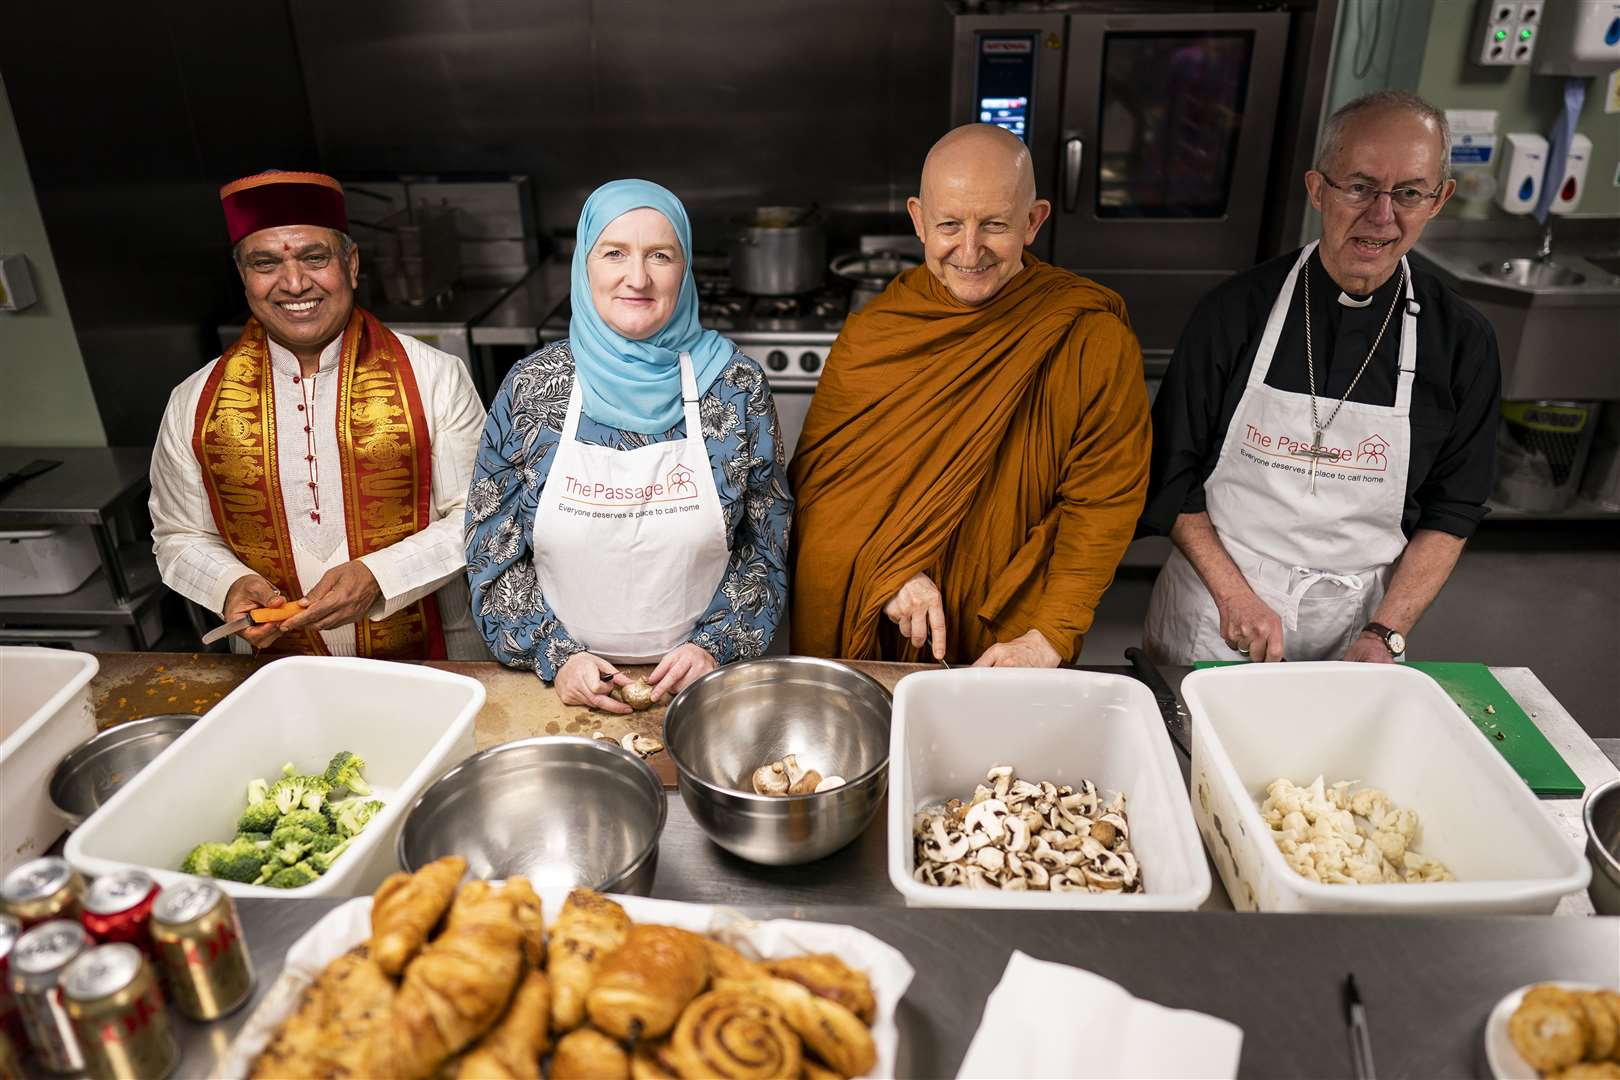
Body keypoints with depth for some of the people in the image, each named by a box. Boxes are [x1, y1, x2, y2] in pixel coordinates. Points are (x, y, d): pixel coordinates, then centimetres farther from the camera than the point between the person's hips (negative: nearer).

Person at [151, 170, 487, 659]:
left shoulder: (435, 378, -5)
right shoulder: (194, 404, 3)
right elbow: (179, 537, 13)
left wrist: (378, 577, -18)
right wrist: (231, 586, -8)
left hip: (429, 660, -3)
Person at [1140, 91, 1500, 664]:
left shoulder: (1461, 342, -6)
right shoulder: (1236, 310, -11)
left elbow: (1451, 511, 1)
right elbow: (1172, 476, -6)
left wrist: (1384, 634, -10)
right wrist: (1233, 594, -15)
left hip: (1350, 628, 1)